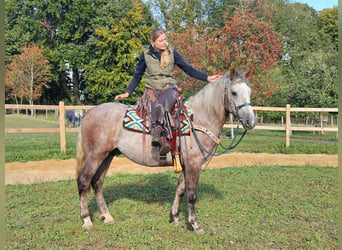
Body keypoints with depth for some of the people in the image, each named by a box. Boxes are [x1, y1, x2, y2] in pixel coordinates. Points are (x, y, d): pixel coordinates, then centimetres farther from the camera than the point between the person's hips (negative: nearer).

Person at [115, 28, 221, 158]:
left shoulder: (172, 53, 7)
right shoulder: (146, 55, 7)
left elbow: (188, 69, 8)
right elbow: (137, 76, 16)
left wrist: (207, 78, -1)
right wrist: (127, 93, 9)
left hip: (169, 88, 0)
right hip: (152, 89, 0)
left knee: (165, 100, -37)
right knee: (154, 105, -34)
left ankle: (157, 136, -42)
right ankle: (162, 141, -41)